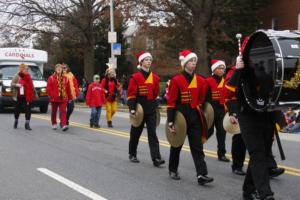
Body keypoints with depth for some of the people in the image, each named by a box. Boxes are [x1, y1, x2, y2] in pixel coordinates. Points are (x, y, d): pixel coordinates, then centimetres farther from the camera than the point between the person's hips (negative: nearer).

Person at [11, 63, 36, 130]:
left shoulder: (28, 77, 11)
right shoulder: (17, 76, 0)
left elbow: (32, 86, 18)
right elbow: (12, 84, -4)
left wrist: (35, 94, 18)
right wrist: (16, 85, -24)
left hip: (28, 97, 2)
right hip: (19, 96, -2)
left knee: (28, 110, -7)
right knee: (18, 109, 10)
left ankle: (27, 124, -3)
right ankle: (16, 121, 32)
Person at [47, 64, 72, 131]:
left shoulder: (65, 78, 4)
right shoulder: (51, 78, -3)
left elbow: (68, 89, 7)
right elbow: (48, 88, -5)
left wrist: (70, 97, 8)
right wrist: (51, 95, -13)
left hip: (63, 98, 1)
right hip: (54, 99, 0)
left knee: (63, 111, -10)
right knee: (54, 111, 13)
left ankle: (64, 125, -18)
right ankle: (54, 124, 31)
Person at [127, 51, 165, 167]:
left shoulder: (155, 77, 7)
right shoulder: (135, 77, -7)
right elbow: (131, 94, -11)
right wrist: (132, 108, -17)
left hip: (151, 109, 4)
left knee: (152, 133, -3)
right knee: (136, 132, 10)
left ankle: (156, 158, -9)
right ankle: (132, 155, 27)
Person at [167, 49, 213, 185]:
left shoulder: (200, 80, 5)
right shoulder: (176, 80, -8)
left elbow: (202, 100, 14)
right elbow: (171, 102, -10)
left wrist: (202, 116, 14)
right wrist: (170, 122, -13)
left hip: (195, 117, 3)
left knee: (197, 146, -3)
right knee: (177, 144, 12)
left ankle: (201, 174, -6)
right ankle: (173, 170, 29)